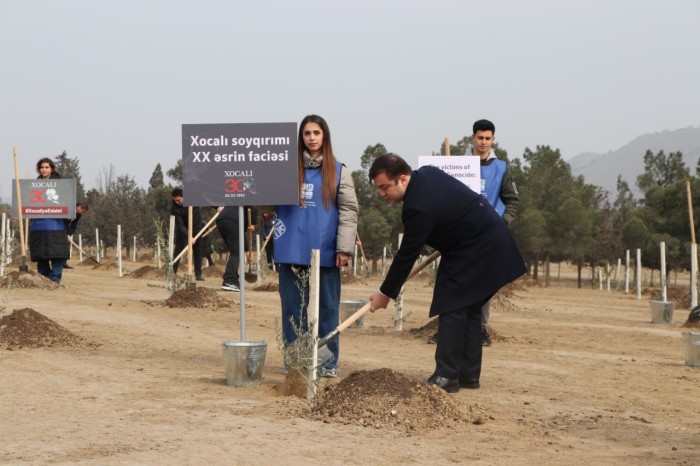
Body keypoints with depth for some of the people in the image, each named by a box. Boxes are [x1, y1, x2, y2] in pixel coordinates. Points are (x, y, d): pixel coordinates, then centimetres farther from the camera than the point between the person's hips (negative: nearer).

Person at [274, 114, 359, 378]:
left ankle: (328, 362, 11)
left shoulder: (338, 171, 4)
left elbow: (349, 210, -1)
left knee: (327, 307, 3)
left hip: (325, 252, -1)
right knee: (293, 307, 5)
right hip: (292, 251, 2)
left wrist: (344, 248, -10)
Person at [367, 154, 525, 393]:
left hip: (475, 249, -11)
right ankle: (469, 375, 14)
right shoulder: (426, 173, 2)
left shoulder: (418, 208, -27)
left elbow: (407, 255, -20)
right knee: (469, 308, 11)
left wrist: (386, 293, -10)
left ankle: (446, 376, -12)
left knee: (452, 308, -11)